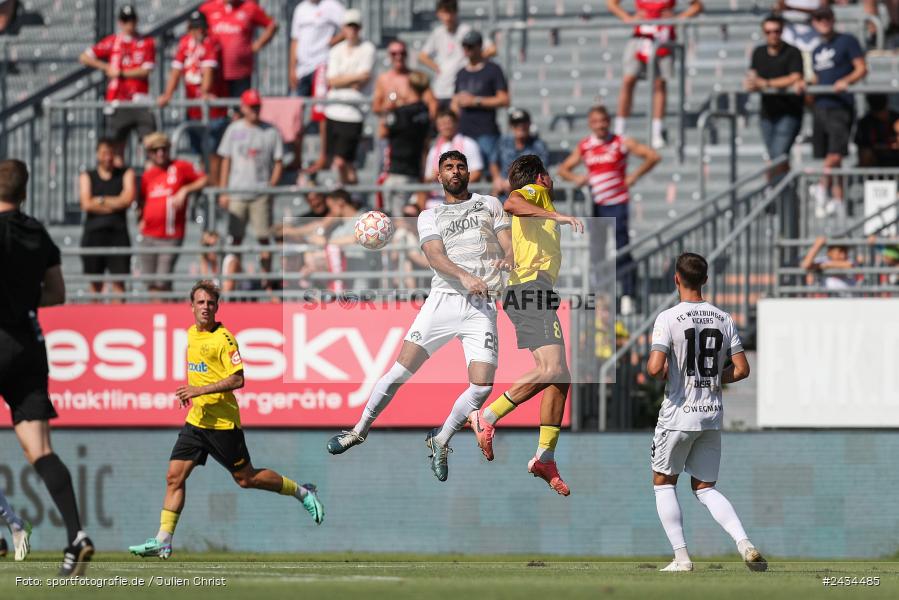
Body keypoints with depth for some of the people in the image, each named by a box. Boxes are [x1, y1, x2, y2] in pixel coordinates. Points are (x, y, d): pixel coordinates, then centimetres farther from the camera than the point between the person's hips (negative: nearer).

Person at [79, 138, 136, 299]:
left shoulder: (126, 174, 11)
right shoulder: (87, 177, 13)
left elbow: (128, 199, -5)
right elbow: (86, 204, -2)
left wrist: (101, 200, -1)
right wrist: (114, 204, -3)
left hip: (118, 233, -1)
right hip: (93, 232, 1)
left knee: (119, 282, -8)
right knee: (95, 284, 2)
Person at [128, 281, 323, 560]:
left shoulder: (223, 338, -15)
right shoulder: (191, 333, 11)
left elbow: (237, 379, -22)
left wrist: (200, 390, -26)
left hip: (222, 422, -7)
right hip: (195, 420, 7)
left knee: (245, 478, 5)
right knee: (174, 476, -3)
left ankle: (302, 492, 25)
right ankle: (163, 541, -2)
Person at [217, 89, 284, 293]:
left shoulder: (271, 132, 4)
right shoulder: (234, 130, 7)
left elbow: (278, 163, 6)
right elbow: (226, 161, 9)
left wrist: (272, 185, -9)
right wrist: (223, 192, 4)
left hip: (261, 193, -1)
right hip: (237, 193, 1)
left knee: (263, 238, -1)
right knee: (236, 238, 2)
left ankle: (267, 282, 5)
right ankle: (229, 284, 4)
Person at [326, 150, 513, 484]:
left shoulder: (489, 204, 18)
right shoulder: (430, 216, 13)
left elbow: (509, 243, 8)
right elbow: (435, 257, -4)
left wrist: (508, 259, -18)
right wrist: (465, 276, -24)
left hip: (481, 307, 1)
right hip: (442, 300, 0)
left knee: (482, 387, -12)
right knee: (400, 371, -10)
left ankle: (440, 441, 10)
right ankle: (360, 430, 9)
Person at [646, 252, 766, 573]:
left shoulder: (668, 318, -12)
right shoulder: (723, 319, 3)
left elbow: (655, 368, -22)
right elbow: (741, 369, 2)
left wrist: (658, 371, 1)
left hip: (678, 414, -4)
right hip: (712, 414, 4)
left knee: (664, 483, 14)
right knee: (705, 488, 13)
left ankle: (681, 556, 5)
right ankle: (744, 543, -9)